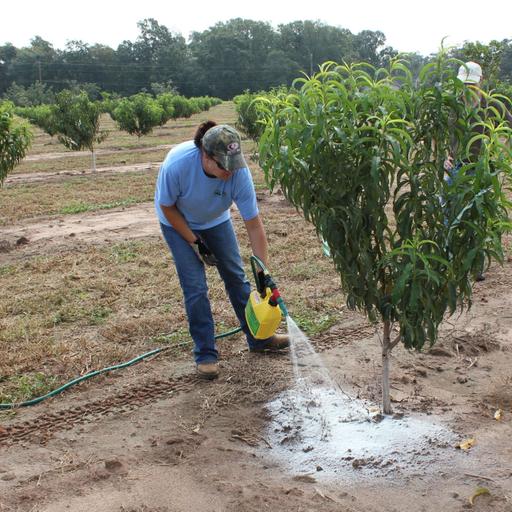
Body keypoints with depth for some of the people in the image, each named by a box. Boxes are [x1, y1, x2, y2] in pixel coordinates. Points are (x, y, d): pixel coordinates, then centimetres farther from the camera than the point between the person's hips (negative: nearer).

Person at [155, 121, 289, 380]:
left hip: (215, 220, 3)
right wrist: (195, 243, -20)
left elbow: (254, 224, -28)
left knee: (236, 275, 6)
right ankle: (205, 354, 4)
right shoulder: (177, 164, -39)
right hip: (178, 222, -2)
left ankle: (259, 338, 22)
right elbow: (167, 207, -21)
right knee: (195, 286, -9)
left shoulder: (239, 171, -34)